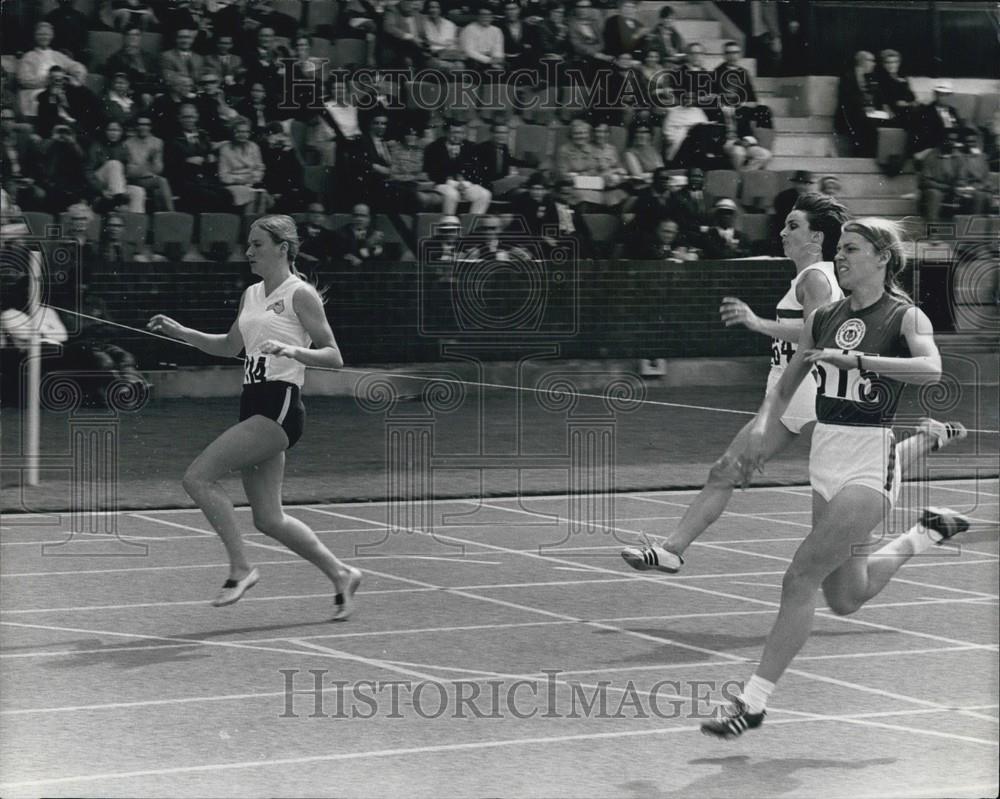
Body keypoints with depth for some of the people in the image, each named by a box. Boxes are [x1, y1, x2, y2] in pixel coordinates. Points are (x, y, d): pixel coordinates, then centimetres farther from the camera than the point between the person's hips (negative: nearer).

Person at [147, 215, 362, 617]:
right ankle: (340, 573, 22)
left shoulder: (300, 294, -7)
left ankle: (241, 567, -9)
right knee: (268, 518, 8)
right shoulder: (252, 295, 16)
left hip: (279, 406, -8)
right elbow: (229, 346, 30)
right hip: (254, 404, 8)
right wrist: (182, 332, 18)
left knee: (198, 476, -17)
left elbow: (334, 357, -9)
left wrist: (292, 350, -25)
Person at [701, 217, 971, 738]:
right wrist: (763, 426, 4)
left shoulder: (905, 317, -7)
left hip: (870, 464, -7)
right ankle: (926, 534, 38)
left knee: (800, 578, -14)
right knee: (846, 599, 16)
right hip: (825, 458, 7)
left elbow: (931, 368, -28)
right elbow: (785, 386, 21)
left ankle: (752, 701, -8)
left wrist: (857, 359, -34)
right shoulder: (823, 319, 10)